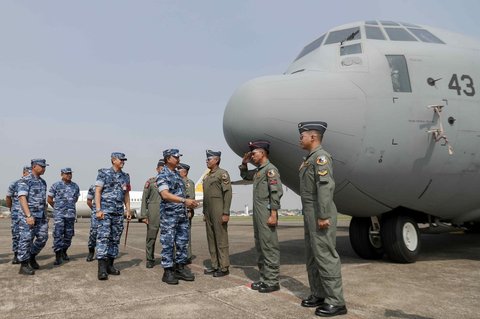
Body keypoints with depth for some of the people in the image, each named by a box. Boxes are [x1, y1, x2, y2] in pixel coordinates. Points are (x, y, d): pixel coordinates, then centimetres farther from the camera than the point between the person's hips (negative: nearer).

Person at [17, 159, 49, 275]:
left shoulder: (43, 182, 15)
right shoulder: (25, 181, -9)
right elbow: (22, 198, -19)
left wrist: (45, 216, 17)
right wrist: (29, 216, -27)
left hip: (41, 216, 7)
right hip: (27, 216, -7)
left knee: (43, 238, 7)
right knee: (26, 240, -2)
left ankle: (32, 257, 27)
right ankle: (24, 266, 7)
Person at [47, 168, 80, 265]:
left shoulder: (75, 186, 7)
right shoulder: (56, 186, -3)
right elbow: (49, 199, 7)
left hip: (71, 214, 4)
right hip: (59, 214, -4)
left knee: (69, 235, 10)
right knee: (58, 234, -9)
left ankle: (64, 252, 29)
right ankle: (58, 256, -5)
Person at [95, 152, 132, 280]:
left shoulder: (125, 176, 13)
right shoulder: (104, 173, -2)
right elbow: (97, 191, -6)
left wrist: (128, 209, 9)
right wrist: (98, 209, -14)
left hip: (119, 212, 6)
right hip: (105, 211, -5)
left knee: (115, 239, 8)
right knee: (103, 237, -12)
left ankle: (110, 265, 17)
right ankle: (102, 268, -12)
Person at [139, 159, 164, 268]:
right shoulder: (150, 181, 6)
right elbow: (144, 199, 4)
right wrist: (143, 215, -2)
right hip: (153, 214, -1)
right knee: (151, 237, 4)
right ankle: (150, 260, 16)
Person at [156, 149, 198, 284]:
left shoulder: (177, 174, 15)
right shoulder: (162, 175, -10)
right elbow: (165, 194, -24)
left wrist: (189, 203, 10)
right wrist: (184, 200, -31)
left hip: (182, 214, 8)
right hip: (169, 215, -8)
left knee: (182, 242, 10)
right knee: (168, 243, 0)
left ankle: (180, 268, 20)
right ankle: (167, 272, 8)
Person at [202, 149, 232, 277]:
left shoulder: (222, 173, -7)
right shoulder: (207, 176, 18)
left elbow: (228, 193, -14)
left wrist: (226, 213, -19)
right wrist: (204, 213, 18)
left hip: (219, 211, -8)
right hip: (209, 212, 8)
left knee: (221, 239, -4)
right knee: (211, 239, 10)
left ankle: (224, 267, 2)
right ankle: (215, 265, 18)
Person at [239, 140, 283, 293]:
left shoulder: (270, 169, -9)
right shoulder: (257, 171, 17)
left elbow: (276, 192, -17)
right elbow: (244, 175, 37)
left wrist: (273, 214, -21)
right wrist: (244, 163, 19)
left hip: (267, 215, -9)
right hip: (257, 214, 10)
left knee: (269, 247, -4)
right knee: (260, 247, 13)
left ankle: (272, 282, 3)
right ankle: (264, 278, 22)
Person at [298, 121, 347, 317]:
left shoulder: (320, 156, -13)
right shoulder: (310, 159, 18)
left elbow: (326, 186, -23)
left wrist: (324, 216, -26)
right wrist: (309, 216, 16)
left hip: (320, 215, -10)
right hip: (310, 214, 10)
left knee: (325, 256, -6)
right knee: (313, 256, 14)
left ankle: (336, 301, 2)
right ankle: (318, 295, 24)